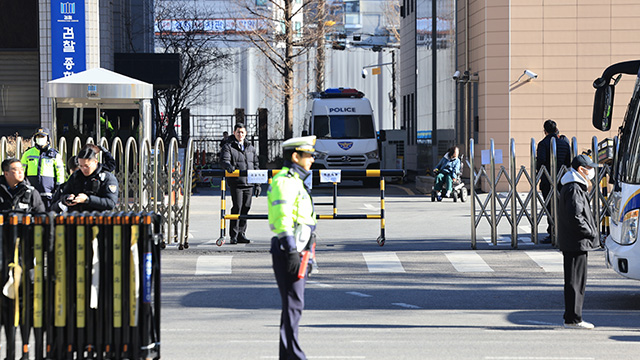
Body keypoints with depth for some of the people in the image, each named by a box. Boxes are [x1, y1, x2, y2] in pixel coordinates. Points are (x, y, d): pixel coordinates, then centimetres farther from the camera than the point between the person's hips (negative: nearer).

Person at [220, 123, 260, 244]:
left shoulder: (251, 148, 18)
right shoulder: (228, 147, 4)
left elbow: (256, 165, 20)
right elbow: (225, 160, -11)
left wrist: (258, 184, 15)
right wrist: (228, 166, -36)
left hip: (249, 184, 5)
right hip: (236, 183, -5)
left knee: (246, 208, 4)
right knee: (237, 207, -9)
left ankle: (241, 234, 11)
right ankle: (234, 236, -4)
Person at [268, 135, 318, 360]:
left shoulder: (296, 181, 20)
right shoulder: (285, 181, -12)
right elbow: (282, 218, -21)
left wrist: (306, 255, 26)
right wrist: (292, 251, -24)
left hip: (296, 251, 10)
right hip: (288, 250, -10)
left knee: (294, 304, 12)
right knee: (293, 303, -10)